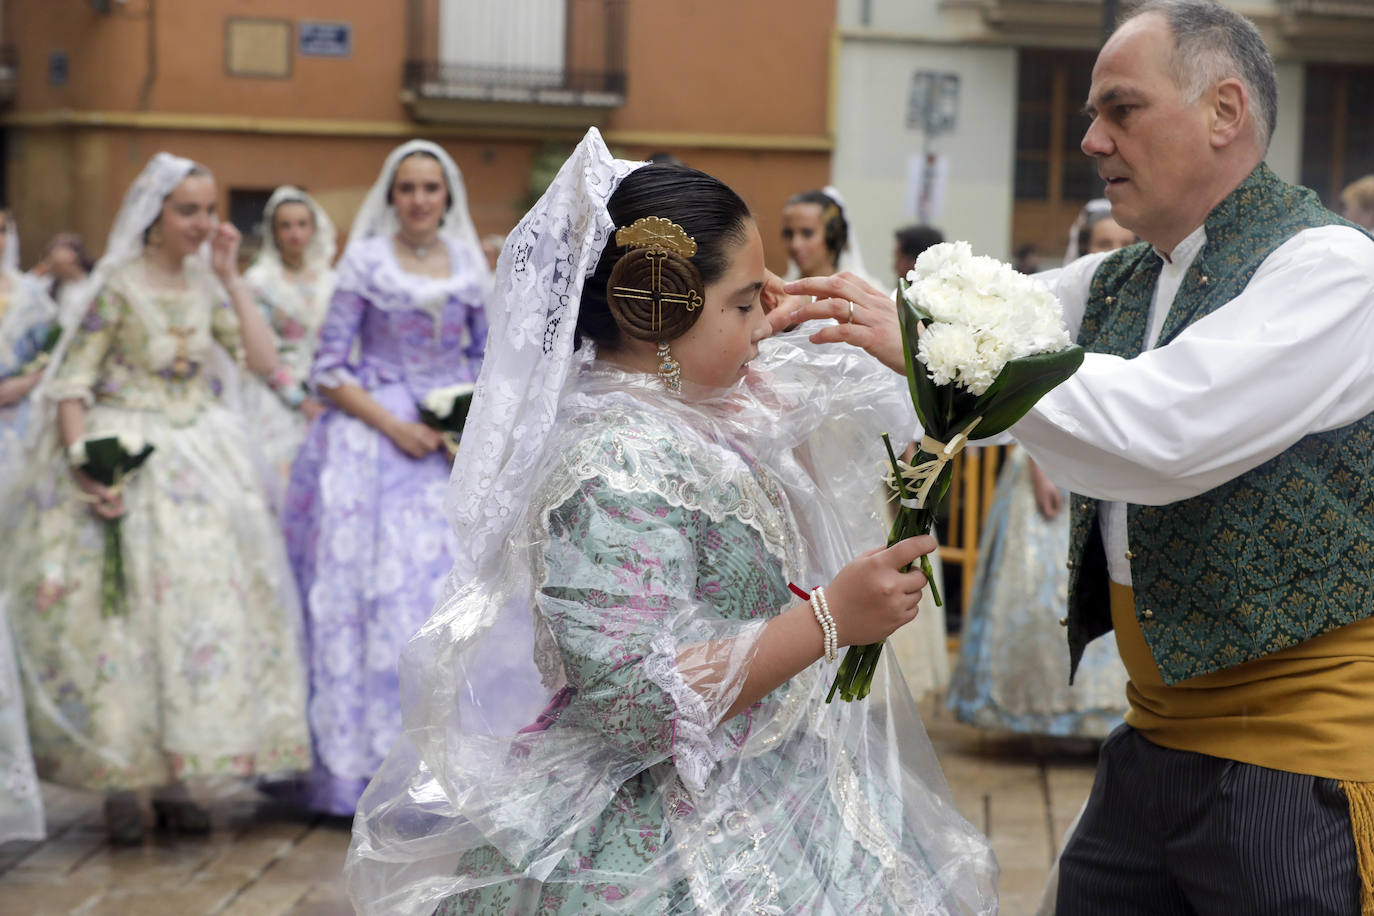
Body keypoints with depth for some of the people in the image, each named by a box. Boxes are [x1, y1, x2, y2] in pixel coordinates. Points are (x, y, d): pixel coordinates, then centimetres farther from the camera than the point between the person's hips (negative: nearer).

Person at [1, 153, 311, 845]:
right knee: (120, 613, -3)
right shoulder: (119, 287, -10)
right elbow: (71, 385, -11)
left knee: (199, 604, 5)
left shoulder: (205, 282, 6)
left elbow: (264, 360, -3)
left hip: (197, 463, 5)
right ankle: (118, 783, 6)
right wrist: (84, 467, -23)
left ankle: (173, 779, 15)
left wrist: (230, 276, -5)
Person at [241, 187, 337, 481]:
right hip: (277, 399, -4)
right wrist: (299, 400, -9)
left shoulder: (331, 282, 12)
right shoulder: (259, 281, 0)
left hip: (324, 399, 4)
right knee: (280, 475, -14)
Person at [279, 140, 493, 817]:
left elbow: (487, 357, 16)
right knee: (375, 589, -7)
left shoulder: (470, 266, 9)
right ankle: (369, 758, 0)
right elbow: (329, 368, -4)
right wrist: (394, 426, -13)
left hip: (455, 441, 3)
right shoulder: (364, 263, -2)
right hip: (375, 435, -3)